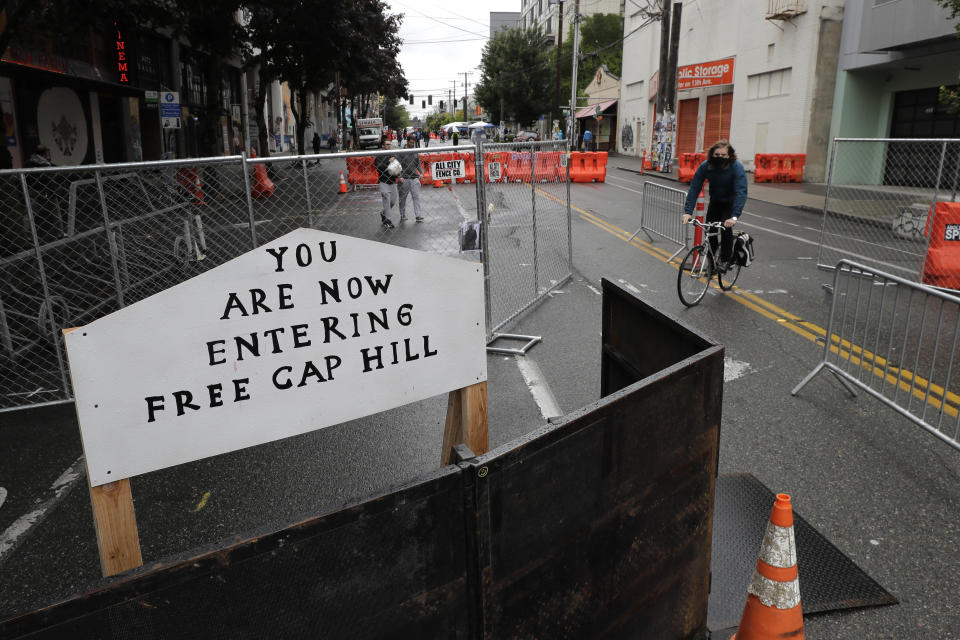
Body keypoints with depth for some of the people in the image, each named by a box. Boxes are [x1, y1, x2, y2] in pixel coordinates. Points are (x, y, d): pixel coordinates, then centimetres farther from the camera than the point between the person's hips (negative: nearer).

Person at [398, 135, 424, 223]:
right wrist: (400, 176, -16)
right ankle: (403, 215, 19)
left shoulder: (416, 153, 11)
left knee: (416, 197, -3)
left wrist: (421, 172, -2)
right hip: (404, 179, -2)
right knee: (402, 198, 7)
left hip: (414, 178, 2)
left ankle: (418, 216, -3)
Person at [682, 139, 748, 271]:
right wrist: (688, 212, -35)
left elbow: (741, 192, -38)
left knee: (726, 227, -21)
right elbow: (694, 188, -23)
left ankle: (725, 260, -3)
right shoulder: (705, 166, -21)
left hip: (732, 202, -3)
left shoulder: (737, 167, -31)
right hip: (715, 201, 3)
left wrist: (734, 216, -50)